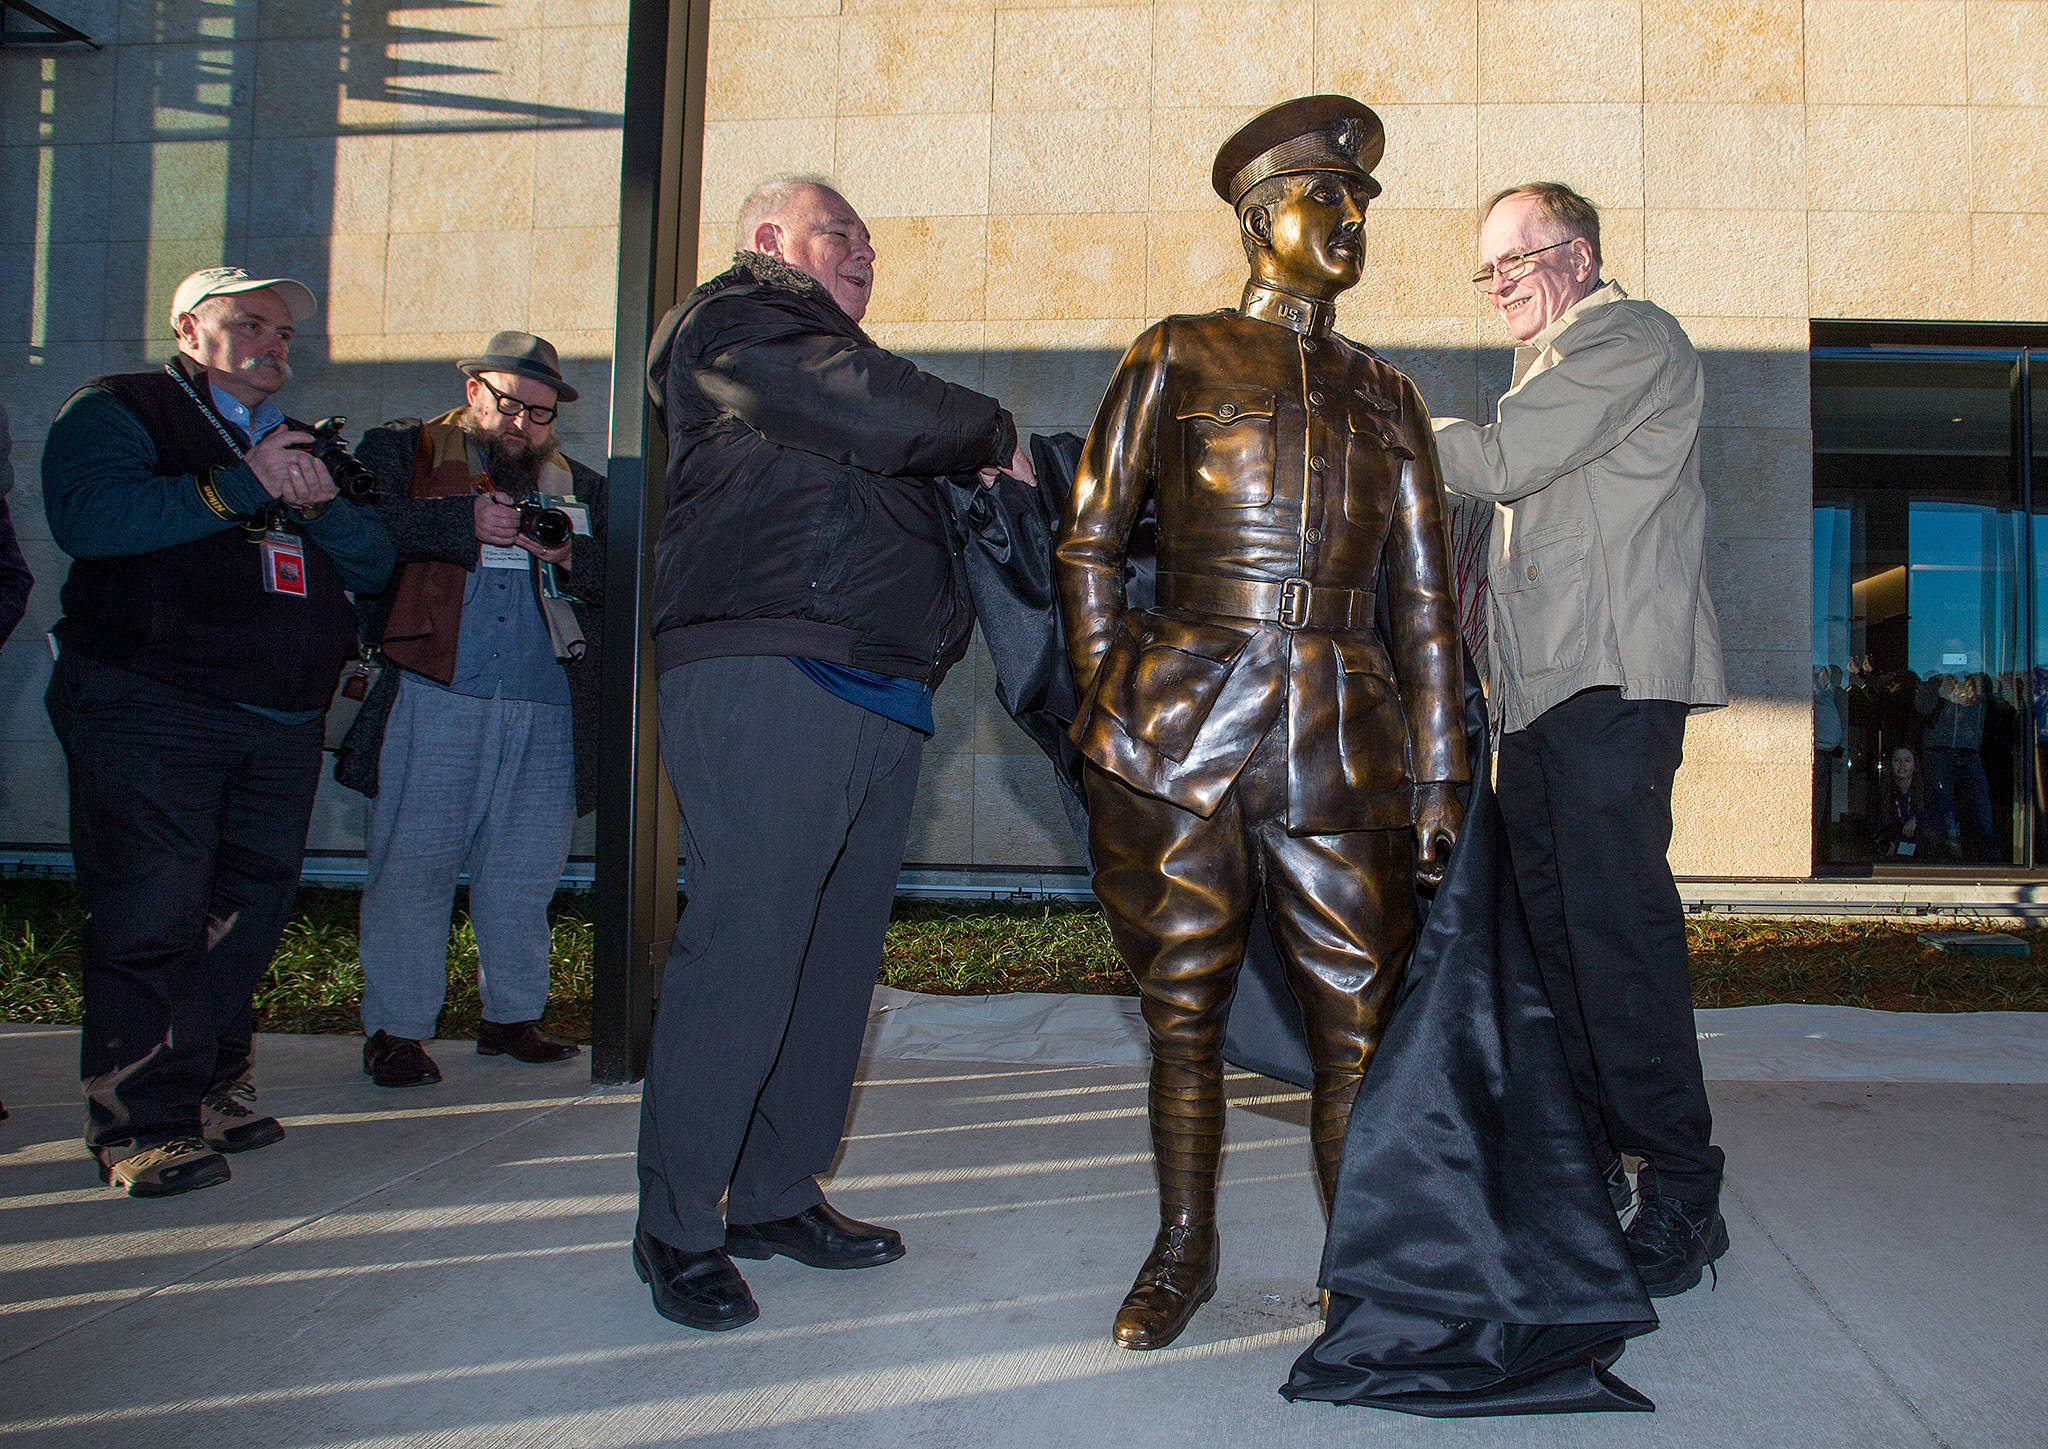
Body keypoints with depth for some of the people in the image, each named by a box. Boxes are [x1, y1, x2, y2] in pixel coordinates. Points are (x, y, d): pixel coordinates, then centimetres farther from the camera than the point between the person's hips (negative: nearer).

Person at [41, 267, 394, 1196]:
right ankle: (143, 1126, 1)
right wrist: (243, 486, -15)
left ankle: (213, 1094, 20)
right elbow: (88, 516, -15)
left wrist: (319, 502, -6)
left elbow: (372, 566, 14)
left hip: (283, 725, 6)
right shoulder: (117, 411, 6)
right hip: (147, 709, -6)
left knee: (247, 917, 7)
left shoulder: (297, 446, 24)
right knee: (150, 920, -6)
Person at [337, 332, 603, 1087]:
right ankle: (394, 1027, 10)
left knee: (525, 874, 8)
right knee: (411, 867, -1)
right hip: (431, 702, -3)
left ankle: (513, 1015, 22)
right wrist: (465, 524, -14)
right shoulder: (402, 452, 10)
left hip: (545, 712, 3)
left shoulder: (580, 485, 19)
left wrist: (574, 558, -8)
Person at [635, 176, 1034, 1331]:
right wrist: (994, 433, 3)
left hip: (877, 692, 9)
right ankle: (677, 1226, -1)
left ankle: (778, 1194, 17)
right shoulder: (734, 319, 3)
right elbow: (875, 413, -13)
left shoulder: (828, 353, 33)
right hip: (764, 673, -9)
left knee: (840, 946, 7)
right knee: (743, 944, -11)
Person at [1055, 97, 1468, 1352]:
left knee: (1361, 1017, 2)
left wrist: (1438, 777, 8)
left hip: (1340, 739, 2)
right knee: (1185, 1006, 7)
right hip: (1184, 730, -2)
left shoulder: (1385, 396, 17)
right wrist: (1106, 696, -3)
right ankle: (1185, 1253, 24)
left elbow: (1425, 601, 14)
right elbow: (1090, 542, 8)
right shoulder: (1176, 357, 9)